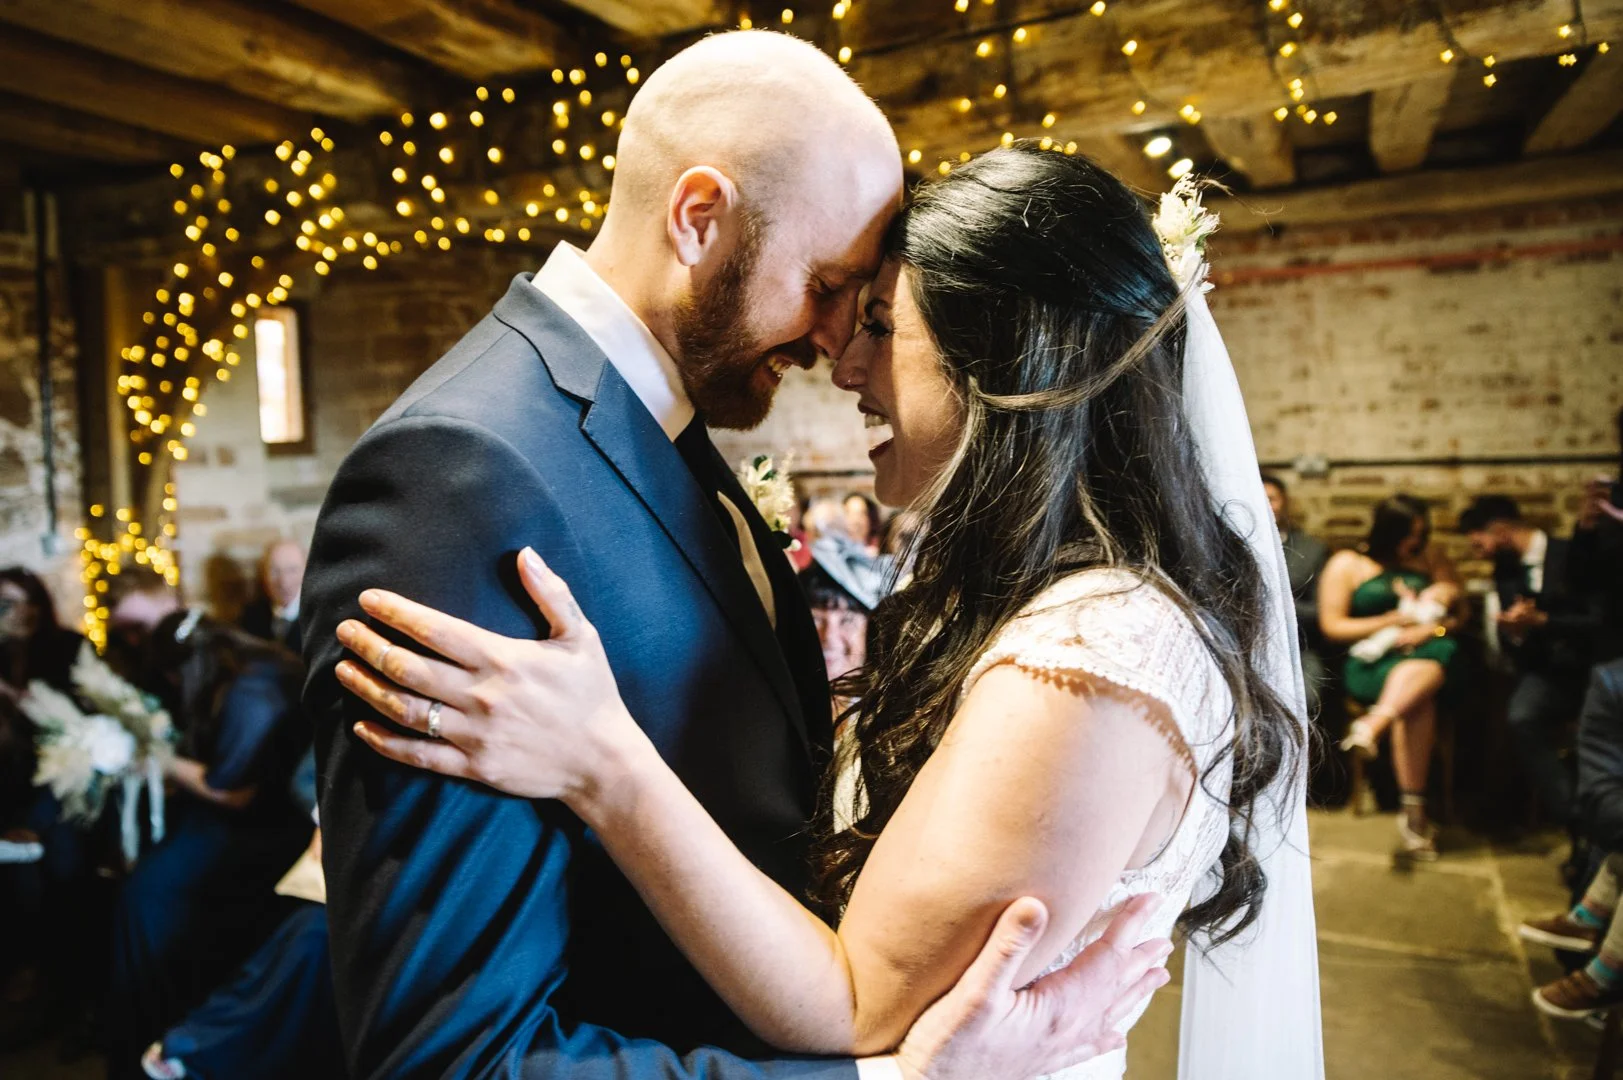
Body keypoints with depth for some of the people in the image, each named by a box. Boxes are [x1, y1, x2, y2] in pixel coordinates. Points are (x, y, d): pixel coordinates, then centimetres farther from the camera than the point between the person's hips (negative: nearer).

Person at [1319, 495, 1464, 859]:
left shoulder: (1431, 560, 20)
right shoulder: (1346, 564, 9)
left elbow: (1459, 614, 12)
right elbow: (1331, 627, 2)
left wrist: (1429, 628, -10)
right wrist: (1390, 622, -6)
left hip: (1429, 654, 3)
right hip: (1371, 663, -2)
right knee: (1417, 700, -34)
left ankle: (1371, 726, -50)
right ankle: (1414, 810, -36)